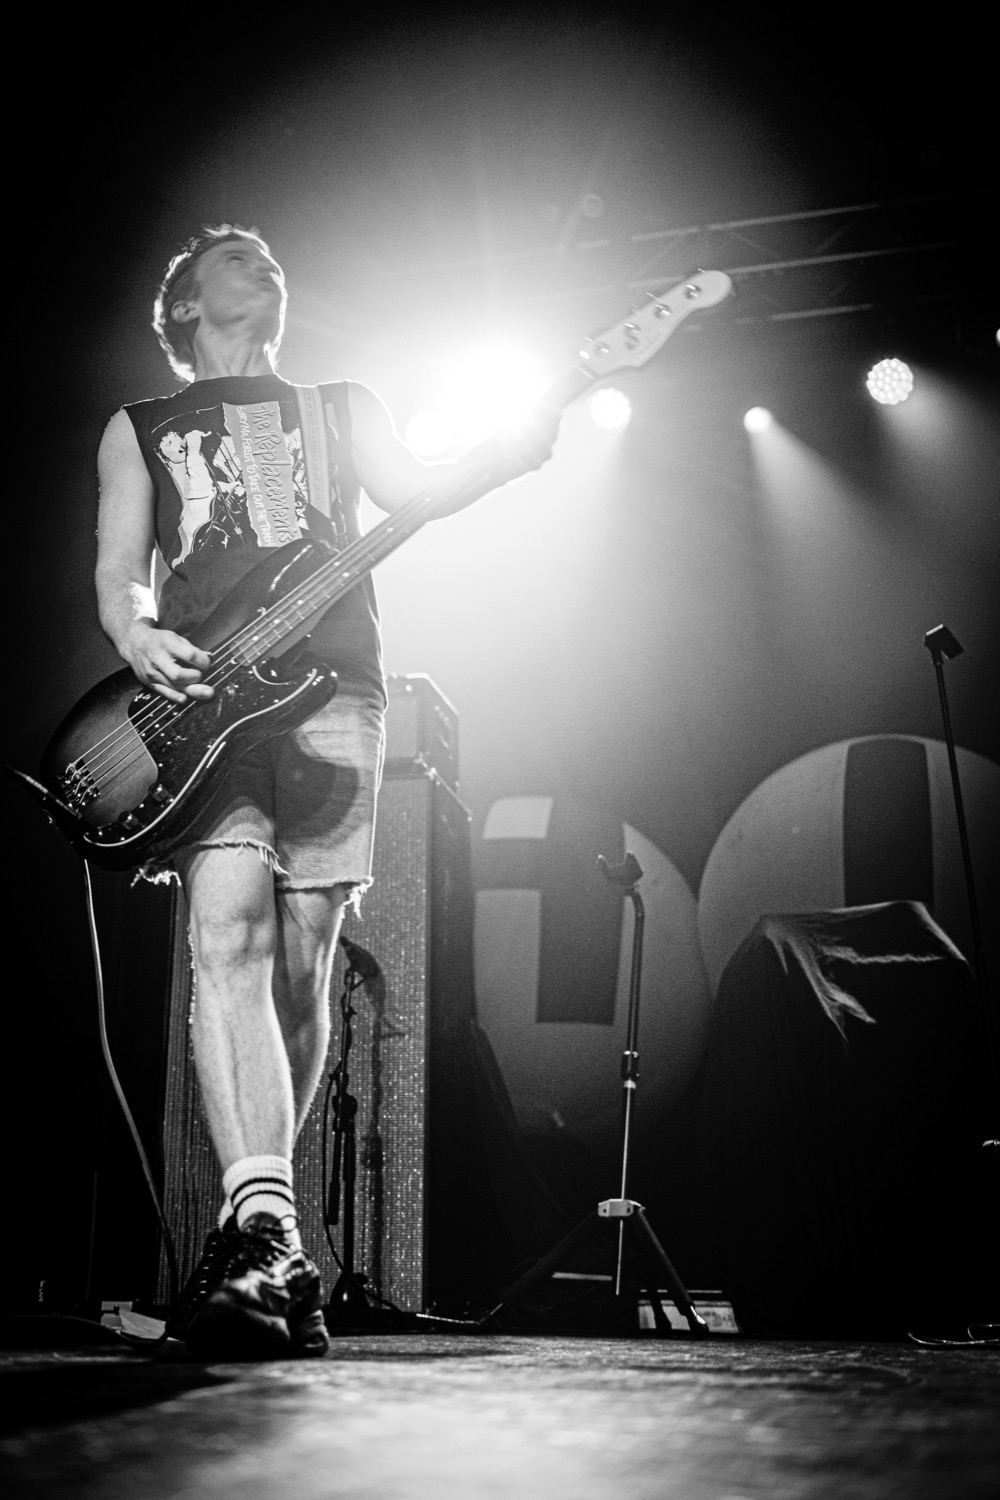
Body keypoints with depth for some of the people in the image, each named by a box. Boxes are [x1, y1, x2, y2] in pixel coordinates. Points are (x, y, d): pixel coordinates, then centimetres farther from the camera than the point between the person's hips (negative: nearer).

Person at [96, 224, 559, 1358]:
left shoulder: (341, 406, 28)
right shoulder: (139, 428, 25)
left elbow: (419, 490, 9)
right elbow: (116, 571, 14)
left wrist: (517, 443, -11)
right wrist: (135, 637, -10)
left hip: (330, 686, 1)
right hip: (198, 691, -1)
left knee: (299, 969, -4)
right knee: (229, 937, -22)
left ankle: (253, 1225, 6)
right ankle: (266, 1233, -30)